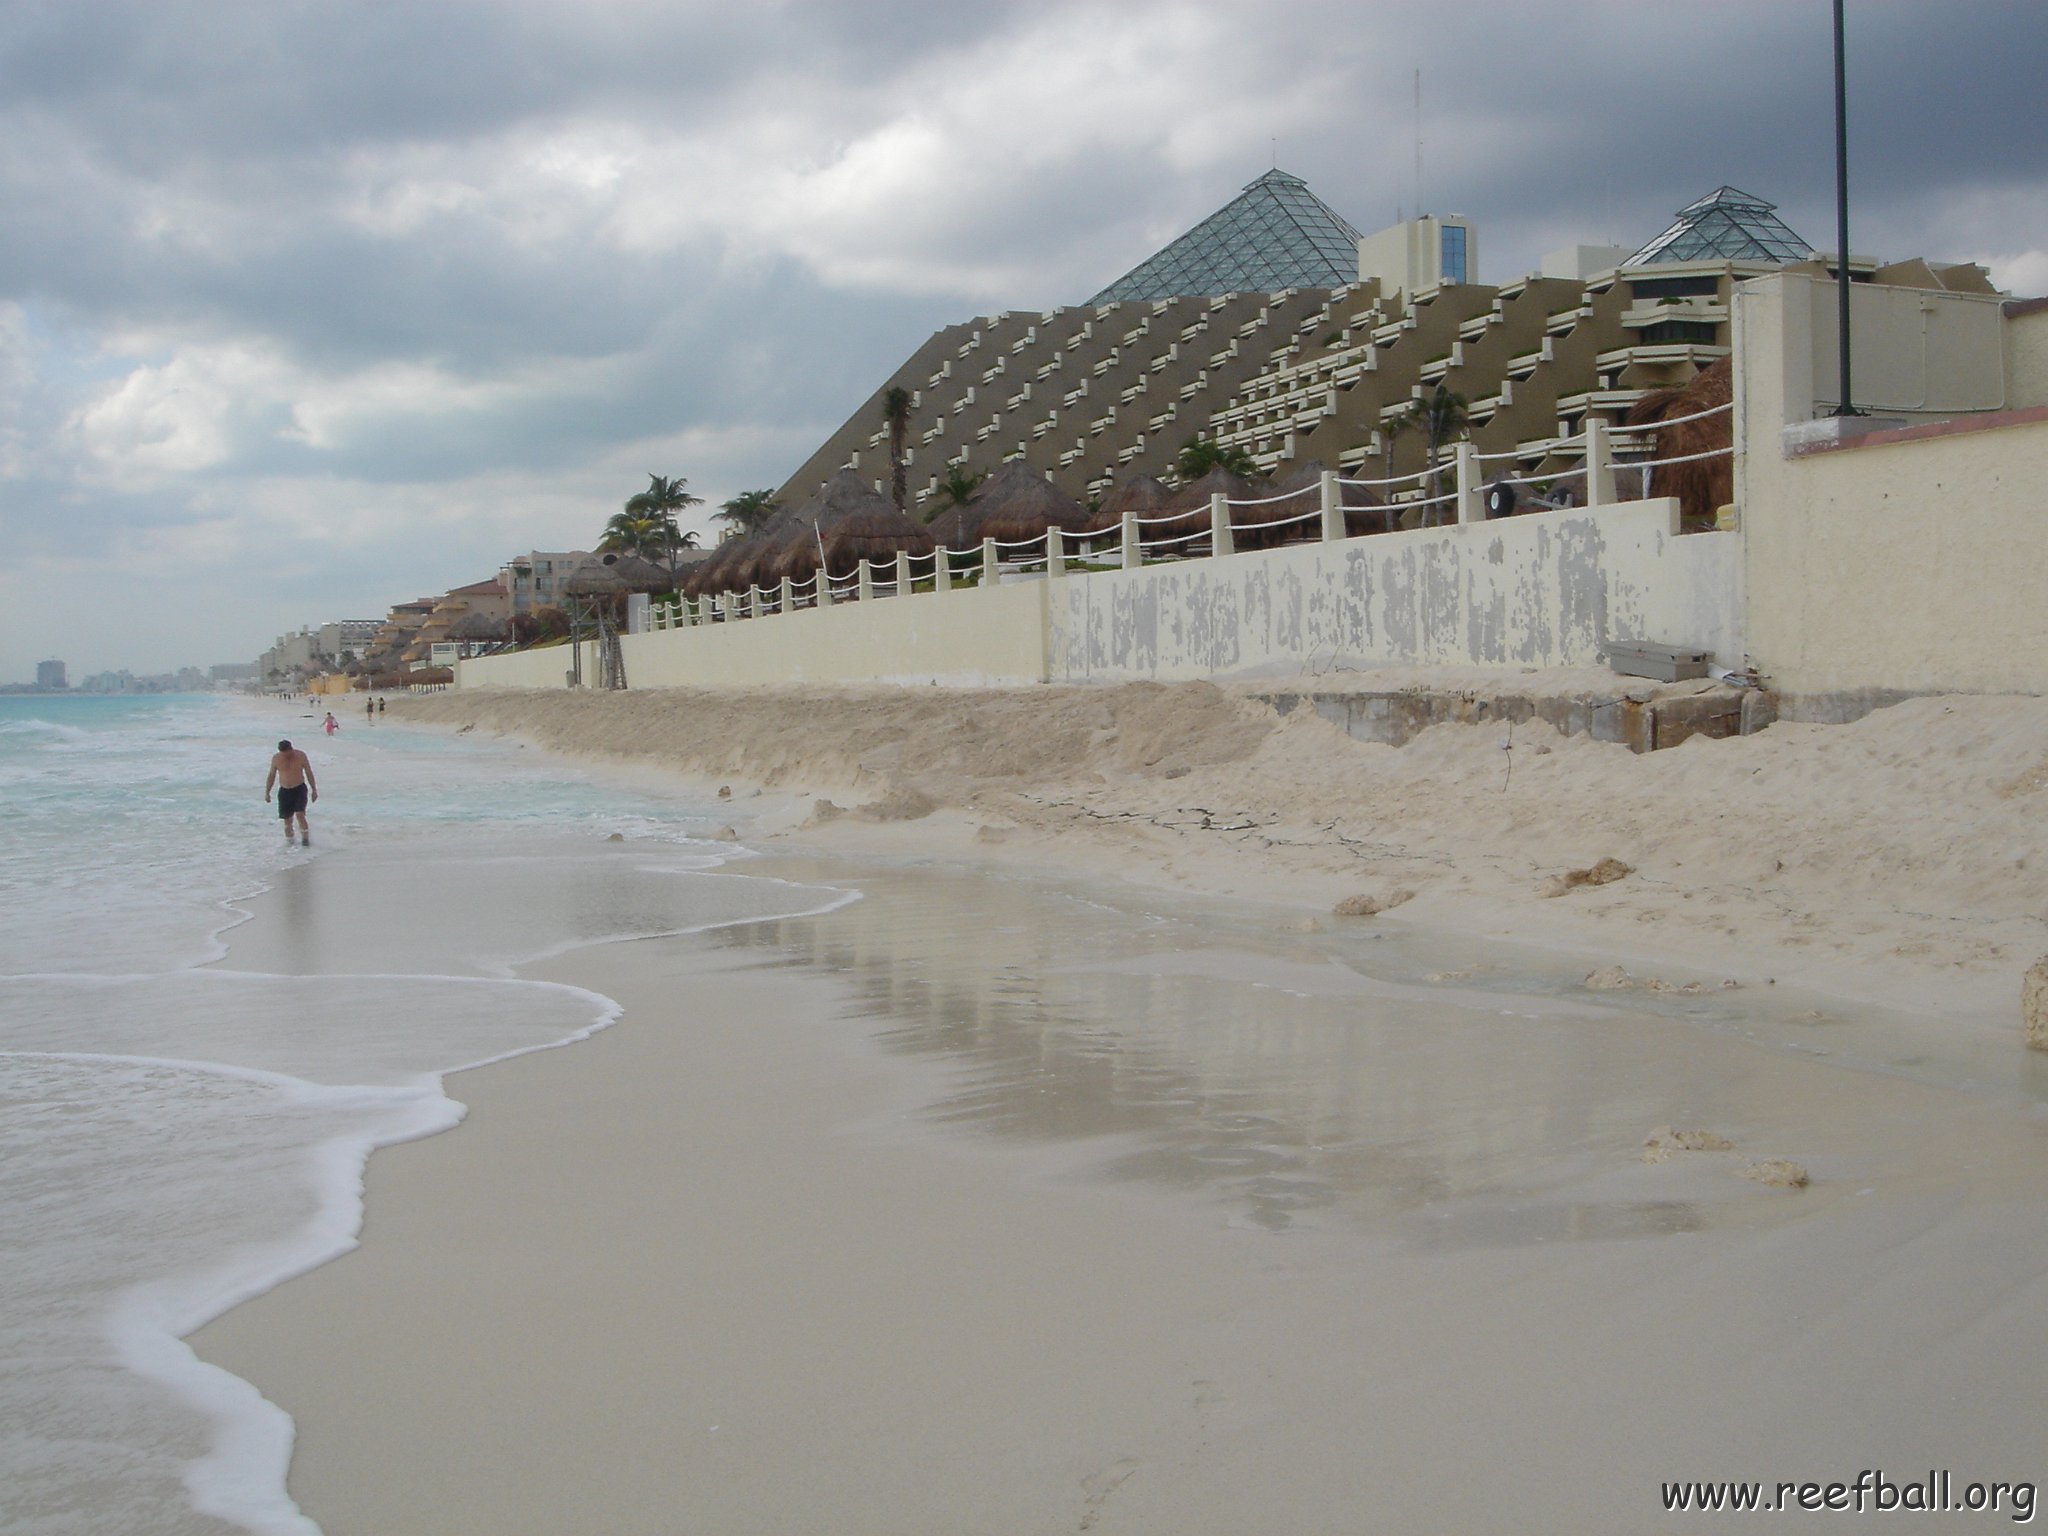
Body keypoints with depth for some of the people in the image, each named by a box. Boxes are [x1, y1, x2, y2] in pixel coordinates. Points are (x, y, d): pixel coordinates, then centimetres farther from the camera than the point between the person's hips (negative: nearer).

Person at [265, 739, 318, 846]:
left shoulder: (300, 756, -8)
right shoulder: (276, 759, -4)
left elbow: (309, 773, 1)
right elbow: (271, 776, 7)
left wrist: (314, 790, 2)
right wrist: (267, 792, 8)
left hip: (299, 789, -2)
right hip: (284, 791, 2)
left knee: (300, 814, -17)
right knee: (287, 818, 5)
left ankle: (305, 838, -6)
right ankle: (289, 840, 22)